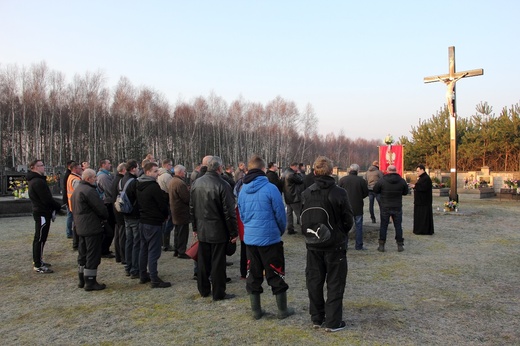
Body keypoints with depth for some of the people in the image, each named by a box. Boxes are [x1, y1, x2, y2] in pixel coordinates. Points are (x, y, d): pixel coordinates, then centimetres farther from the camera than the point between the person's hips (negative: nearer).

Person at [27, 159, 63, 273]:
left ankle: (37, 261, 30)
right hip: (42, 213, -11)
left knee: (38, 238, 19)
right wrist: (58, 206, -8)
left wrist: (56, 206, 5)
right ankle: (38, 266, -2)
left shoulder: (34, 180, 14)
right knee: (40, 239, -6)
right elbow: (47, 199, -23)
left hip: (39, 212, 11)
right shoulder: (38, 181, -20)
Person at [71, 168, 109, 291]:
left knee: (82, 254, 18)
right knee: (93, 255, -2)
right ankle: (90, 282, 3)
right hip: (93, 228, -10)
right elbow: (100, 208, -21)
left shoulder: (77, 189, 13)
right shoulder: (89, 190, -20)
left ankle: (82, 280, 27)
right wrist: (105, 218, -2)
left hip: (80, 228, 10)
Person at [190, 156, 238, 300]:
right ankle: (218, 293, 12)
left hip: (202, 230, 6)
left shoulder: (196, 183, 3)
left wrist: (195, 227, 20)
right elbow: (229, 211, -17)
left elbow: (192, 207, 11)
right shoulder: (222, 185, -17)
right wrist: (234, 232, -9)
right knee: (218, 263, 3)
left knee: (203, 261, 15)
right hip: (218, 231, -6)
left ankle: (204, 290, 27)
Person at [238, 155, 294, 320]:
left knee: (253, 275, 14)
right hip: (270, 238, -5)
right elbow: (280, 213, -8)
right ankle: (283, 310, 18)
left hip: (250, 238, 5)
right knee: (276, 275, 8)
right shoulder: (270, 188, -14)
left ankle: (256, 311, 21)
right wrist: (281, 231, 9)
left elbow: (241, 214, 11)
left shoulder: (243, 190, 2)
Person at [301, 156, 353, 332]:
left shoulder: (306, 194, -6)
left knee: (314, 281, 14)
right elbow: (348, 220, -8)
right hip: (335, 245, -3)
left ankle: (316, 319, 24)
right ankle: (332, 322, 12)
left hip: (313, 245, 3)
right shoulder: (339, 193, -15)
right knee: (335, 283, 8)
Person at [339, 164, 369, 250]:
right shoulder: (361, 180, -9)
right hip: (358, 207, -1)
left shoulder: (342, 180, -6)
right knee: (358, 226, 9)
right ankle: (359, 246, 12)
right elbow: (366, 193, -2)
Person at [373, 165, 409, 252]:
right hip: (397, 208, 1)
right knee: (398, 226, 10)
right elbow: (405, 192, 7)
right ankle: (400, 245, 14)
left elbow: (375, 190, -1)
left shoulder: (382, 180, -11)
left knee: (383, 226, 7)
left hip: (385, 207, -1)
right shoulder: (402, 181, -5)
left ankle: (381, 245, 8)